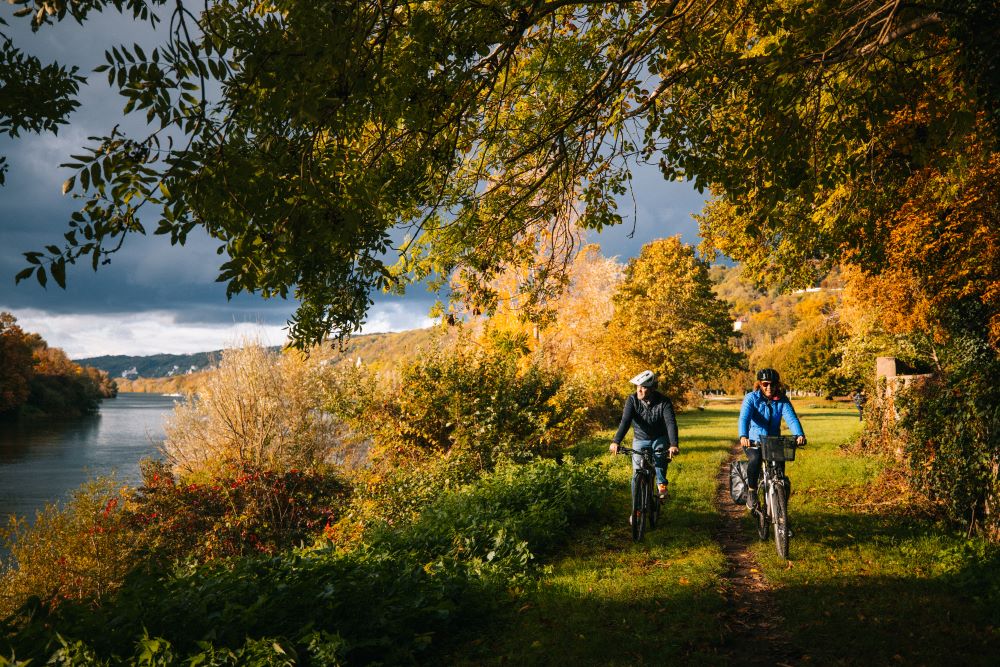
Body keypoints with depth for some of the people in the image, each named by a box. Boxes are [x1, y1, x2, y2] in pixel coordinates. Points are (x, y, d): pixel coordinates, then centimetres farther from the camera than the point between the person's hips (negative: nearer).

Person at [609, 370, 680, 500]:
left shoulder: (664, 402, -21)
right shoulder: (632, 400, -17)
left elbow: (671, 423, -33)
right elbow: (625, 421, -28)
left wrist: (674, 445, -49)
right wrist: (616, 442, -43)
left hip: (659, 439, -1)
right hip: (640, 440, 1)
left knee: (659, 456, -32)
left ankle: (661, 484, -17)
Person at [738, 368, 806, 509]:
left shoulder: (782, 400, -2)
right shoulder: (751, 398, -9)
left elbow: (791, 418, -17)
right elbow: (744, 418, -24)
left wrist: (799, 435, -38)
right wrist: (743, 436, -44)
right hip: (753, 442, -3)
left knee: (780, 463, -22)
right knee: (755, 459, -33)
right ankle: (751, 492, -12)